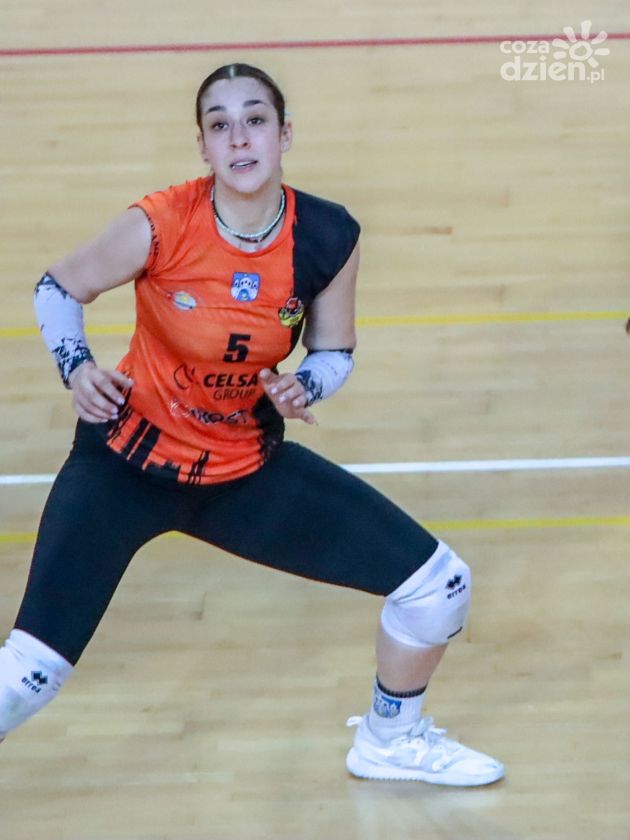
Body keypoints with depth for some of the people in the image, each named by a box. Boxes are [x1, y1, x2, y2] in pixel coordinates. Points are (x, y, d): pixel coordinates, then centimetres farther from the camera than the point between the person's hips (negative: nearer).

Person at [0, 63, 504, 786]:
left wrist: (303, 387, -18)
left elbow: (334, 351, 3)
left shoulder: (328, 237, -13)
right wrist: (76, 368, -20)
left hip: (246, 469, 3)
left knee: (440, 586, 0)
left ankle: (390, 740, 28)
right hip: (126, 461, -3)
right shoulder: (159, 225, -20)